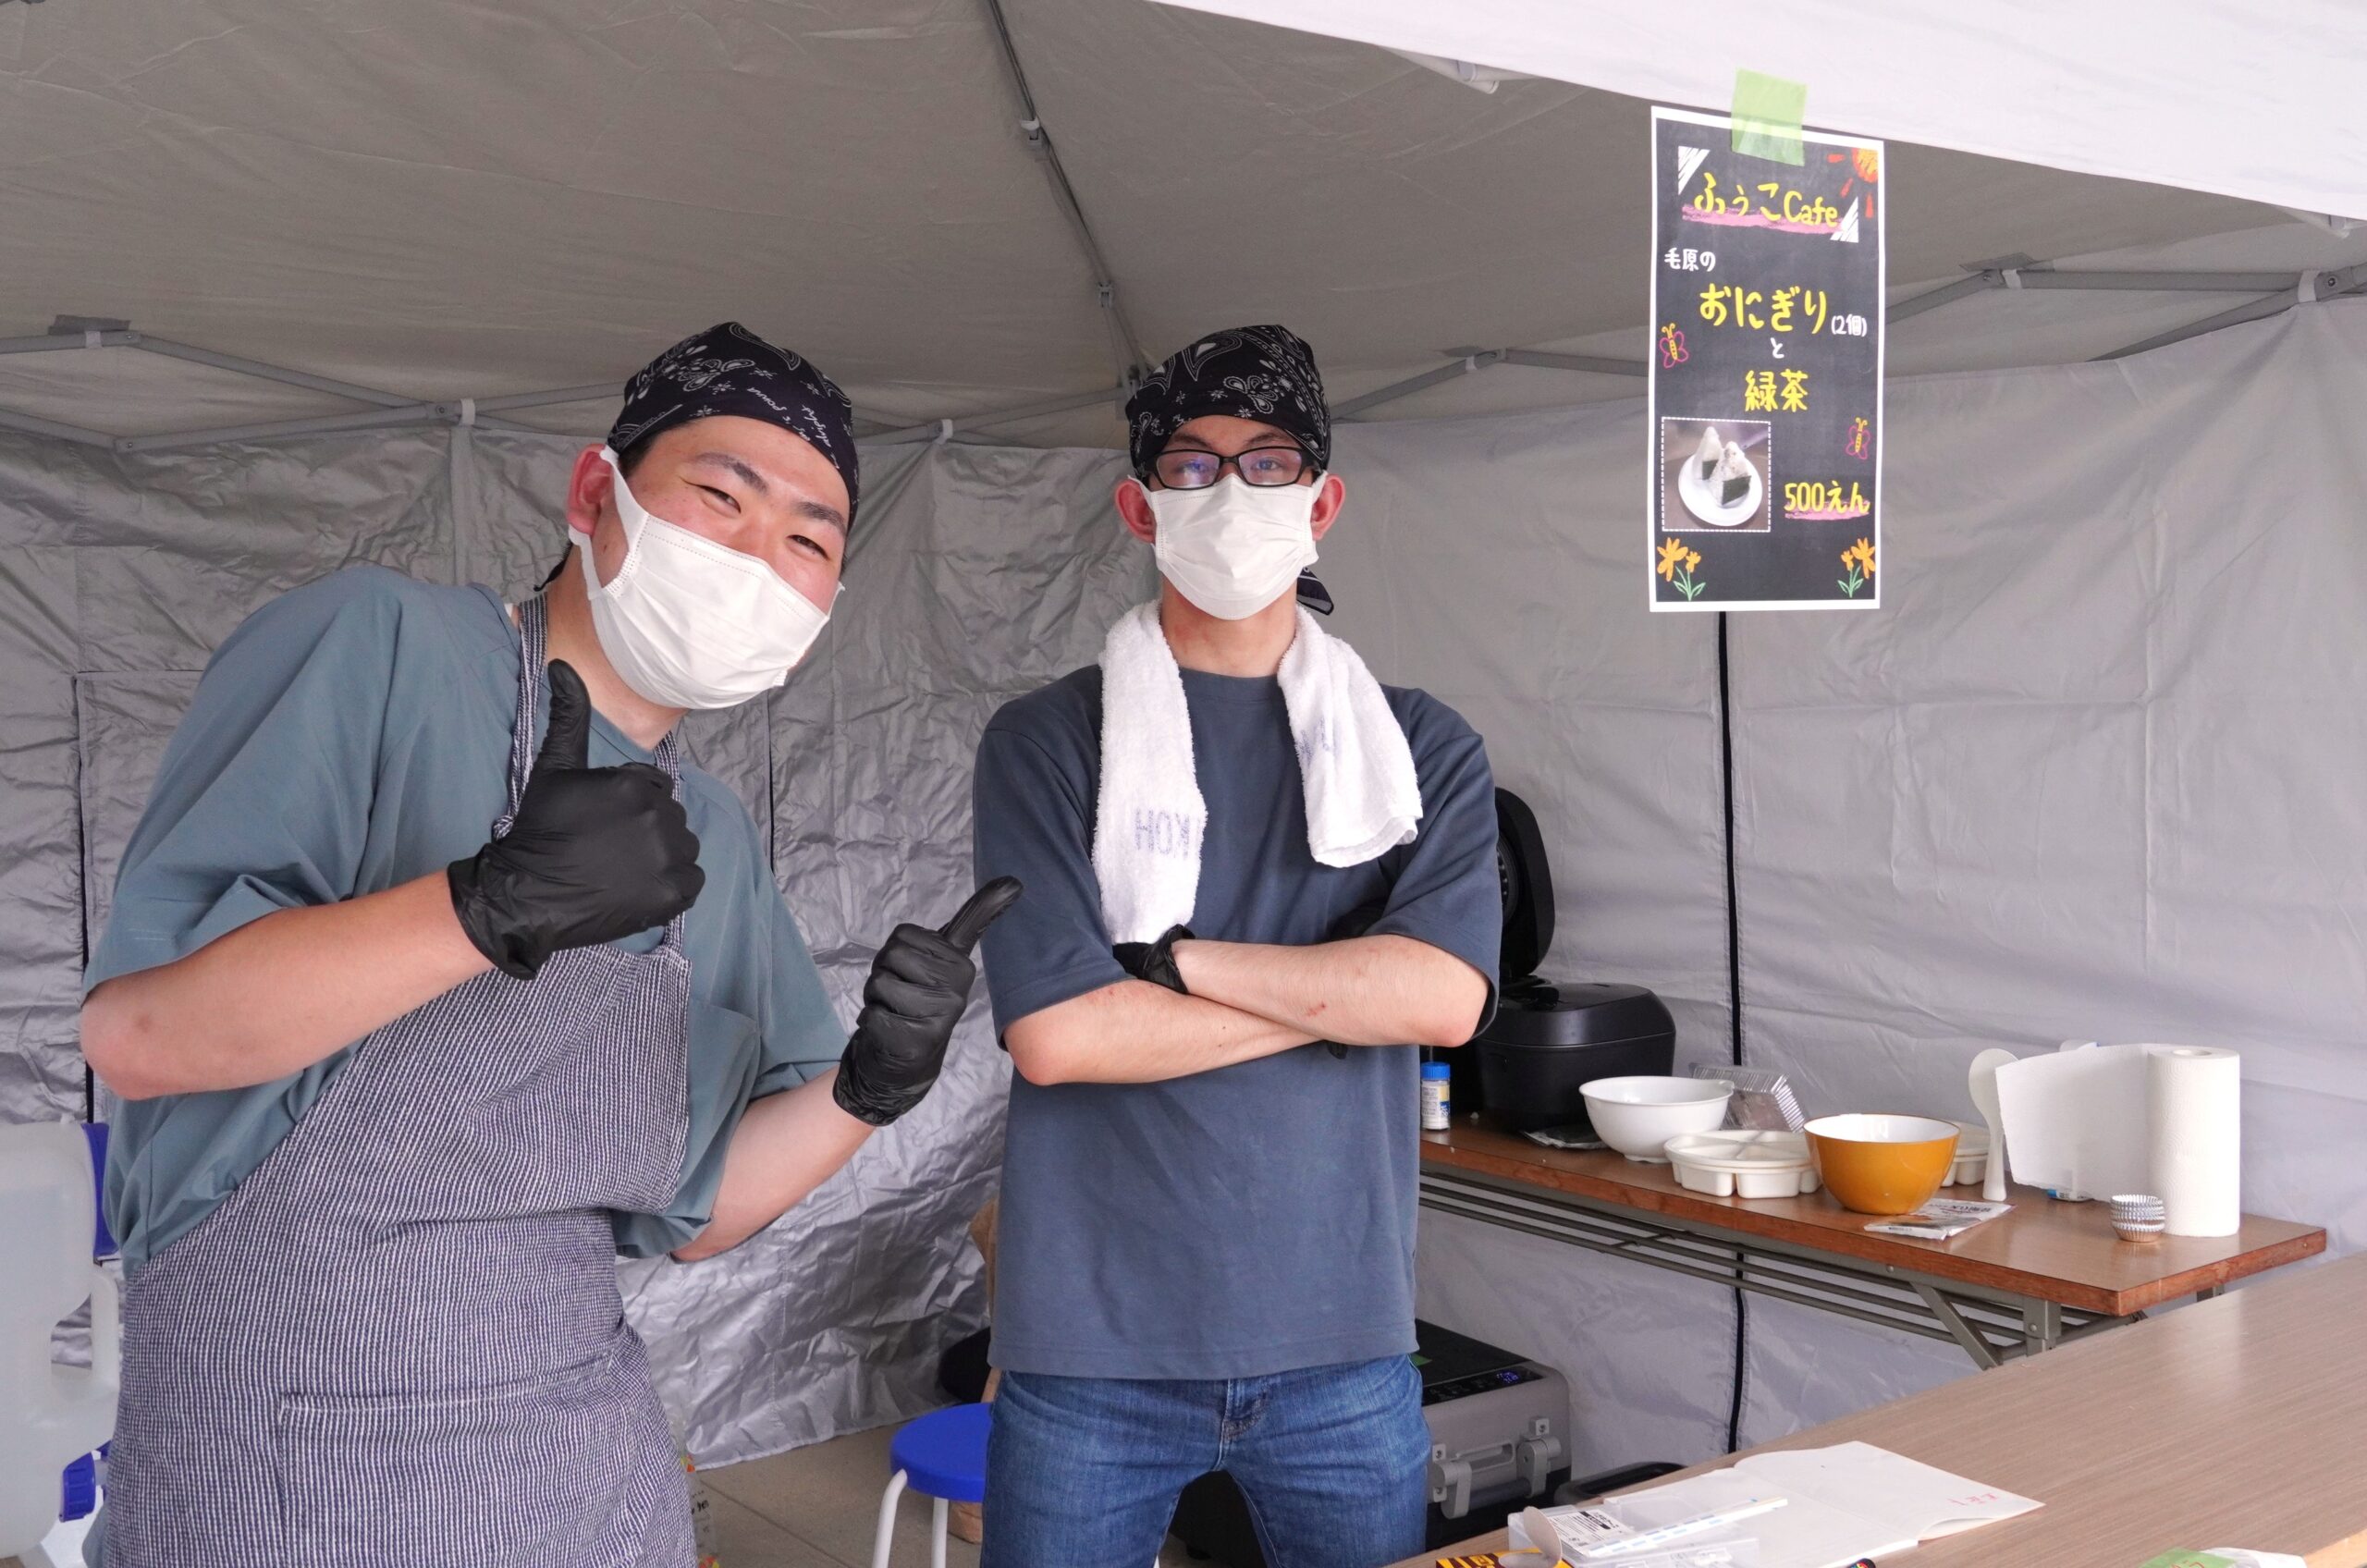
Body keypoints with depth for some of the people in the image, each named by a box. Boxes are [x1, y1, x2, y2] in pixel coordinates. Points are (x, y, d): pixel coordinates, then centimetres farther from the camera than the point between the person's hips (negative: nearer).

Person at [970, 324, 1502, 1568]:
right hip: (1093, 1350, -1)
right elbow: (1055, 1033, -13)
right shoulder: (1048, 742, -1)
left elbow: (1443, 997, -10)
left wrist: (1178, 959, -11)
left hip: (1343, 1344, 2)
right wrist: (1345, 987, -8)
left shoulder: (1423, 749, 5)